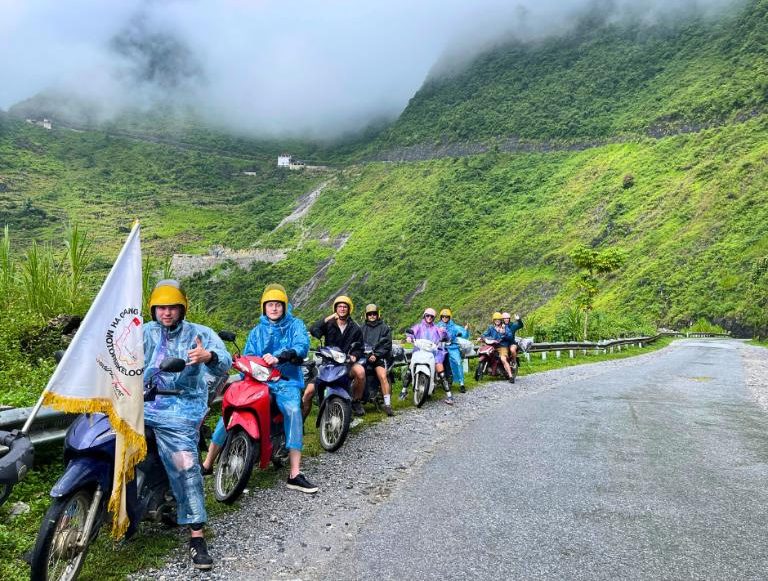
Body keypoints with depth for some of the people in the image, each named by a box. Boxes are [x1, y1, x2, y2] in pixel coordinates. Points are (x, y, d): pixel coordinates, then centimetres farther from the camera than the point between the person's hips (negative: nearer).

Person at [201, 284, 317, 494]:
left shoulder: (295, 325, 7)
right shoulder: (257, 331, 21)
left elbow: (302, 347, -13)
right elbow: (248, 354, 13)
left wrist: (279, 357, -30)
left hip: (286, 381, -3)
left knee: (293, 410, -33)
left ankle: (295, 474, -32)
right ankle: (207, 464, 4)